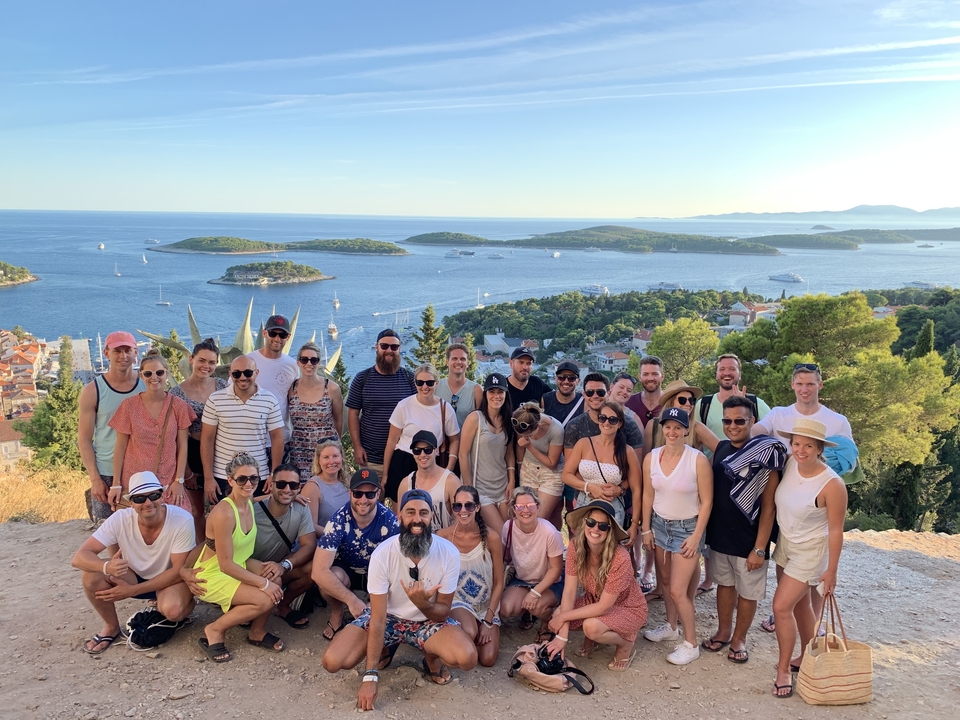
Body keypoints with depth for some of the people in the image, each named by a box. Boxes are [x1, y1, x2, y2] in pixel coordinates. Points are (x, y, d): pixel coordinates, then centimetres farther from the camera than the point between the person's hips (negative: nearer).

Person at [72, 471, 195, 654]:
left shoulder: (182, 520, -29)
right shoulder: (120, 519, -22)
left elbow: (179, 571, -23)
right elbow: (79, 557, -24)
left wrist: (132, 590, -28)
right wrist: (106, 567, -46)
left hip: (171, 579, -3)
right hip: (135, 576, 4)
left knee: (172, 611, -35)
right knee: (90, 574, -23)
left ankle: (184, 604, 3)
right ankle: (111, 627, 2)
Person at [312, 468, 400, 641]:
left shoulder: (389, 521, -25)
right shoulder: (338, 521, -28)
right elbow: (319, 571, -33)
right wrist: (352, 601, -39)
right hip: (346, 570, 0)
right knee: (329, 577, -34)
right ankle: (336, 615, -1)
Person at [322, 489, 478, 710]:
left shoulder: (449, 553, -22)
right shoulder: (382, 554, -25)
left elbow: (443, 612, -13)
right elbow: (378, 618, -21)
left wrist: (422, 603, -38)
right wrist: (370, 676, -26)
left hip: (429, 620, 0)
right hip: (387, 617, 1)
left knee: (467, 658, -30)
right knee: (332, 662, -21)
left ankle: (431, 659, 7)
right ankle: (383, 650, 12)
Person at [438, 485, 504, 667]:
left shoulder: (491, 538, -13)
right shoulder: (443, 536, -15)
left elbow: (499, 583, -6)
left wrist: (488, 621, -10)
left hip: (486, 606, 2)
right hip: (457, 601, -1)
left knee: (488, 660, -13)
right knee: (469, 632, -34)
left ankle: (483, 630, 19)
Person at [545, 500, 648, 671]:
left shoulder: (620, 558, -34)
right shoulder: (576, 546, -20)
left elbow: (604, 607, -27)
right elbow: (569, 591, -20)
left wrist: (564, 617, -23)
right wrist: (562, 635, -26)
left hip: (627, 608, -5)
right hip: (595, 600, 5)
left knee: (591, 626, -33)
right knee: (557, 615, -20)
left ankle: (626, 645, 0)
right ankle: (592, 637, 11)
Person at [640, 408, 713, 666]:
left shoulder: (698, 460, -18)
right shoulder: (651, 458, -5)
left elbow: (706, 501, -12)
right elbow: (648, 495, 4)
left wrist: (696, 536, -12)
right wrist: (646, 529, 6)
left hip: (687, 528, -4)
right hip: (660, 524, 5)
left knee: (678, 590, -3)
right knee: (666, 581, 16)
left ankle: (691, 644, 15)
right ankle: (671, 627, 39)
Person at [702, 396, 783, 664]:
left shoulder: (764, 456, -15)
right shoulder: (721, 449, 2)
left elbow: (768, 507, -14)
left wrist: (759, 548, -16)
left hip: (748, 539, -5)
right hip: (719, 534, 5)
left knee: (747, 591, 11)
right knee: (724, 583, 19)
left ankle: (739, 638, 31)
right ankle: (723, 632, 37)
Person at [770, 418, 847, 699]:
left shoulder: (832, 484, -26)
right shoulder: (789, 464, -12)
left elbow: (836, 530, -18)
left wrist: (831, 571, -12)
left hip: (810, 551, -6)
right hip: (785, 543, 6)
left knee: (782, 606, -6)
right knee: (800, 604, 20)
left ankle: (784, 670, 11)